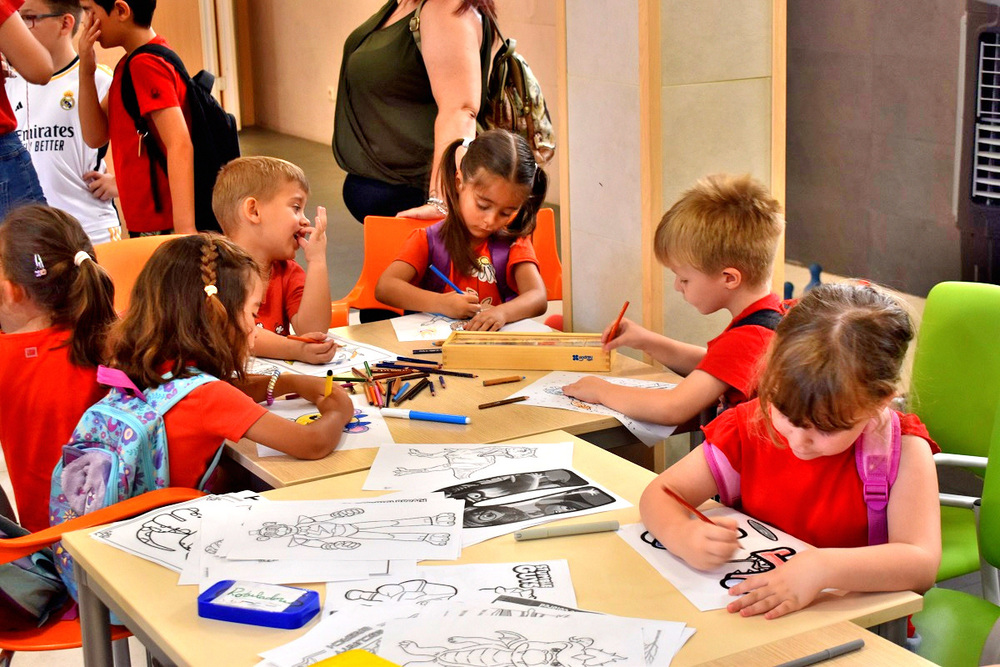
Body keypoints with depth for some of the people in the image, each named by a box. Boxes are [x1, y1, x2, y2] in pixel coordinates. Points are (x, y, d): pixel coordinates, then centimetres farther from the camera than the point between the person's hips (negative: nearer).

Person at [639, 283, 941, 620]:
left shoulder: (901, 450, -11)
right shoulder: (748, 428, -4)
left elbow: (922, 563, -21)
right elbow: (659, 494, 0)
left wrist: (821, 568, -34)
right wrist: (685, 538, -21)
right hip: (752, 624, 2)